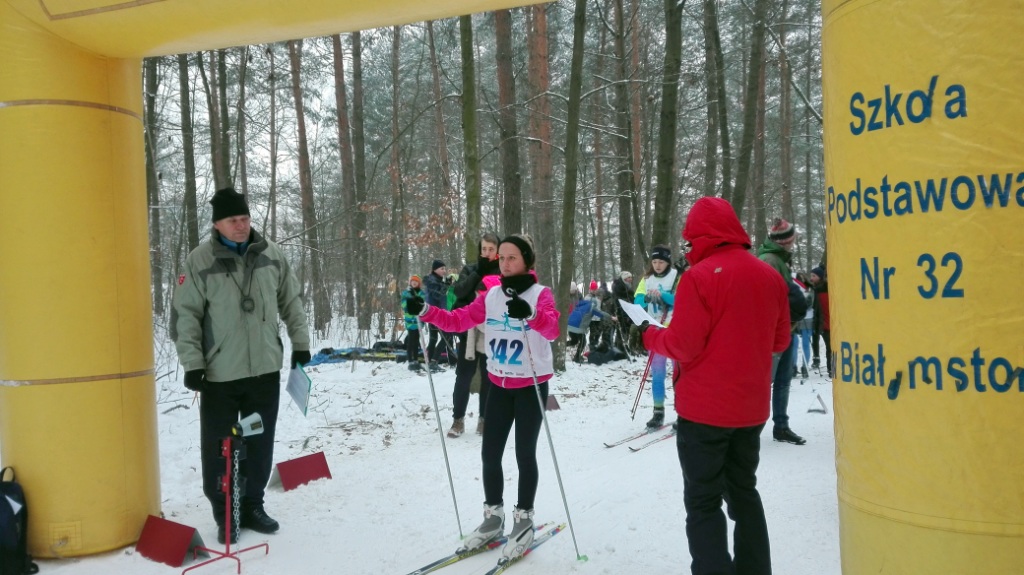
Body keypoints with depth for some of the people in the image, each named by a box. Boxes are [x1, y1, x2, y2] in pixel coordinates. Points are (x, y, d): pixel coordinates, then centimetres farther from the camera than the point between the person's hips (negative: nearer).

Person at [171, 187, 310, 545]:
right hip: (219, 373, -3)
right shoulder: (200, 262, -8)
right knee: (219, 447, 5)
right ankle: (224, 514, 21)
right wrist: (192, 364, -10)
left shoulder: (271, 255, 3)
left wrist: (300, 342, 13)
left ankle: (252, 506, 27)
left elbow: (291, 301, 13)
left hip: (265, 369, 3)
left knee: (260, 445, 12)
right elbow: (185, 315, -6)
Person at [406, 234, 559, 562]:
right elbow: (459, 320, 0)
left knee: (524, 454, 3)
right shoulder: (491, 296, 4)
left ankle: (524, 520, 19)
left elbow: (553, 329, -29)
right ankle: (493, 516, 25)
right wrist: (427, 313, -16)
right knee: (490, 454, 8)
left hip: (531, 385, -5)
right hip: (499, 384, 5)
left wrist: (531, 314, -48)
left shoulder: (540, 294, -11)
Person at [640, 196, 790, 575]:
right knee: (743, 492, 21)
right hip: (751, 408, 6)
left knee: (703, 502, 4)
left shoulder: (700, 276, -16)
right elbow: (779, 341, 11)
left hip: (704, 409, -6)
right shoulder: (770, 277, 3)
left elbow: (682, 345, -18)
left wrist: (648, 335, -1)